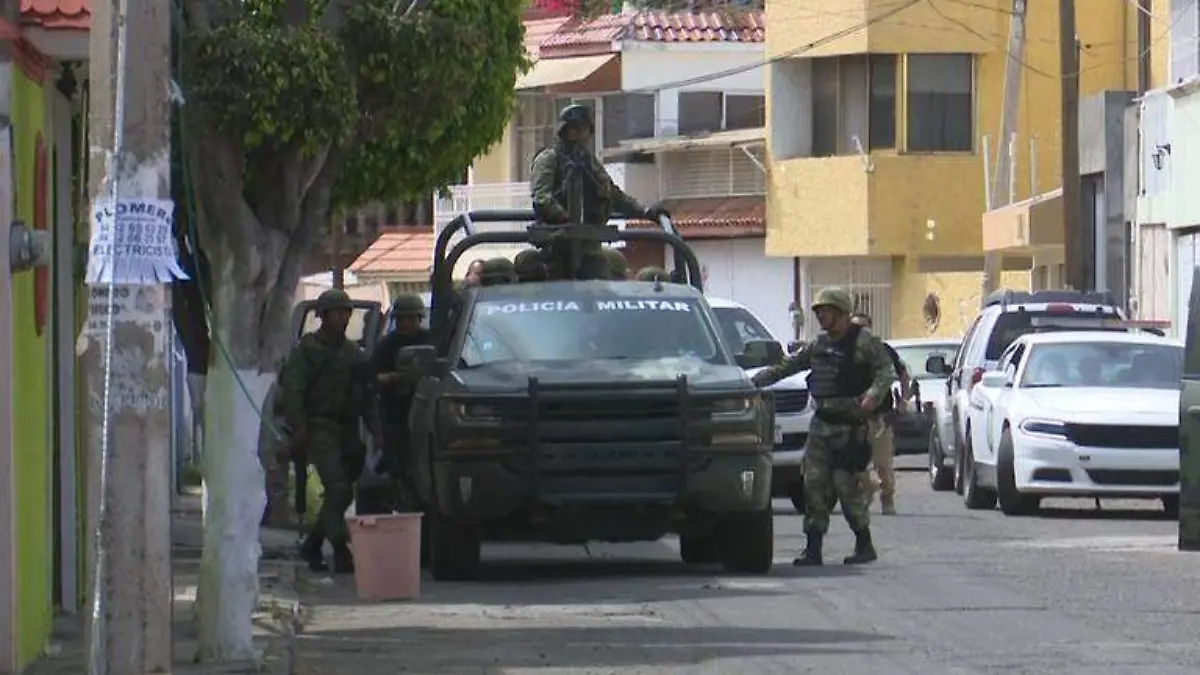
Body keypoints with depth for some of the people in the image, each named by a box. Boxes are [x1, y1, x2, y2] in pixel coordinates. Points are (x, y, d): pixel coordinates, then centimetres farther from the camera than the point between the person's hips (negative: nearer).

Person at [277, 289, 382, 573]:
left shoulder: (353, 353, 18)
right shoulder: (307, 349, 0)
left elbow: (366, 397, 19)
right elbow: (291, 390, -7)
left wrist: (376, 432, 8)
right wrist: (298, 427, -19)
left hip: (347, 430, 7)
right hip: (319, 429, -6)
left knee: (342, 493, 8)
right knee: (338, 489, -19)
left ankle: (312, 545, 23)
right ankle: (342, 552, -20)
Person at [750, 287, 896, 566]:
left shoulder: (862, 341, -4)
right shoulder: (817, 346, 15)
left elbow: (886, 371, -9)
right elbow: (785, 367, 22)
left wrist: (873, 395, -25)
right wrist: (754, 381, 17)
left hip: (850, 425, -6)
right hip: (821, 422, 6)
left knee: (845, 482, -9)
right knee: (814, 482, 0)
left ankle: (864, 545, 3)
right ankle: (813, 548, 3)